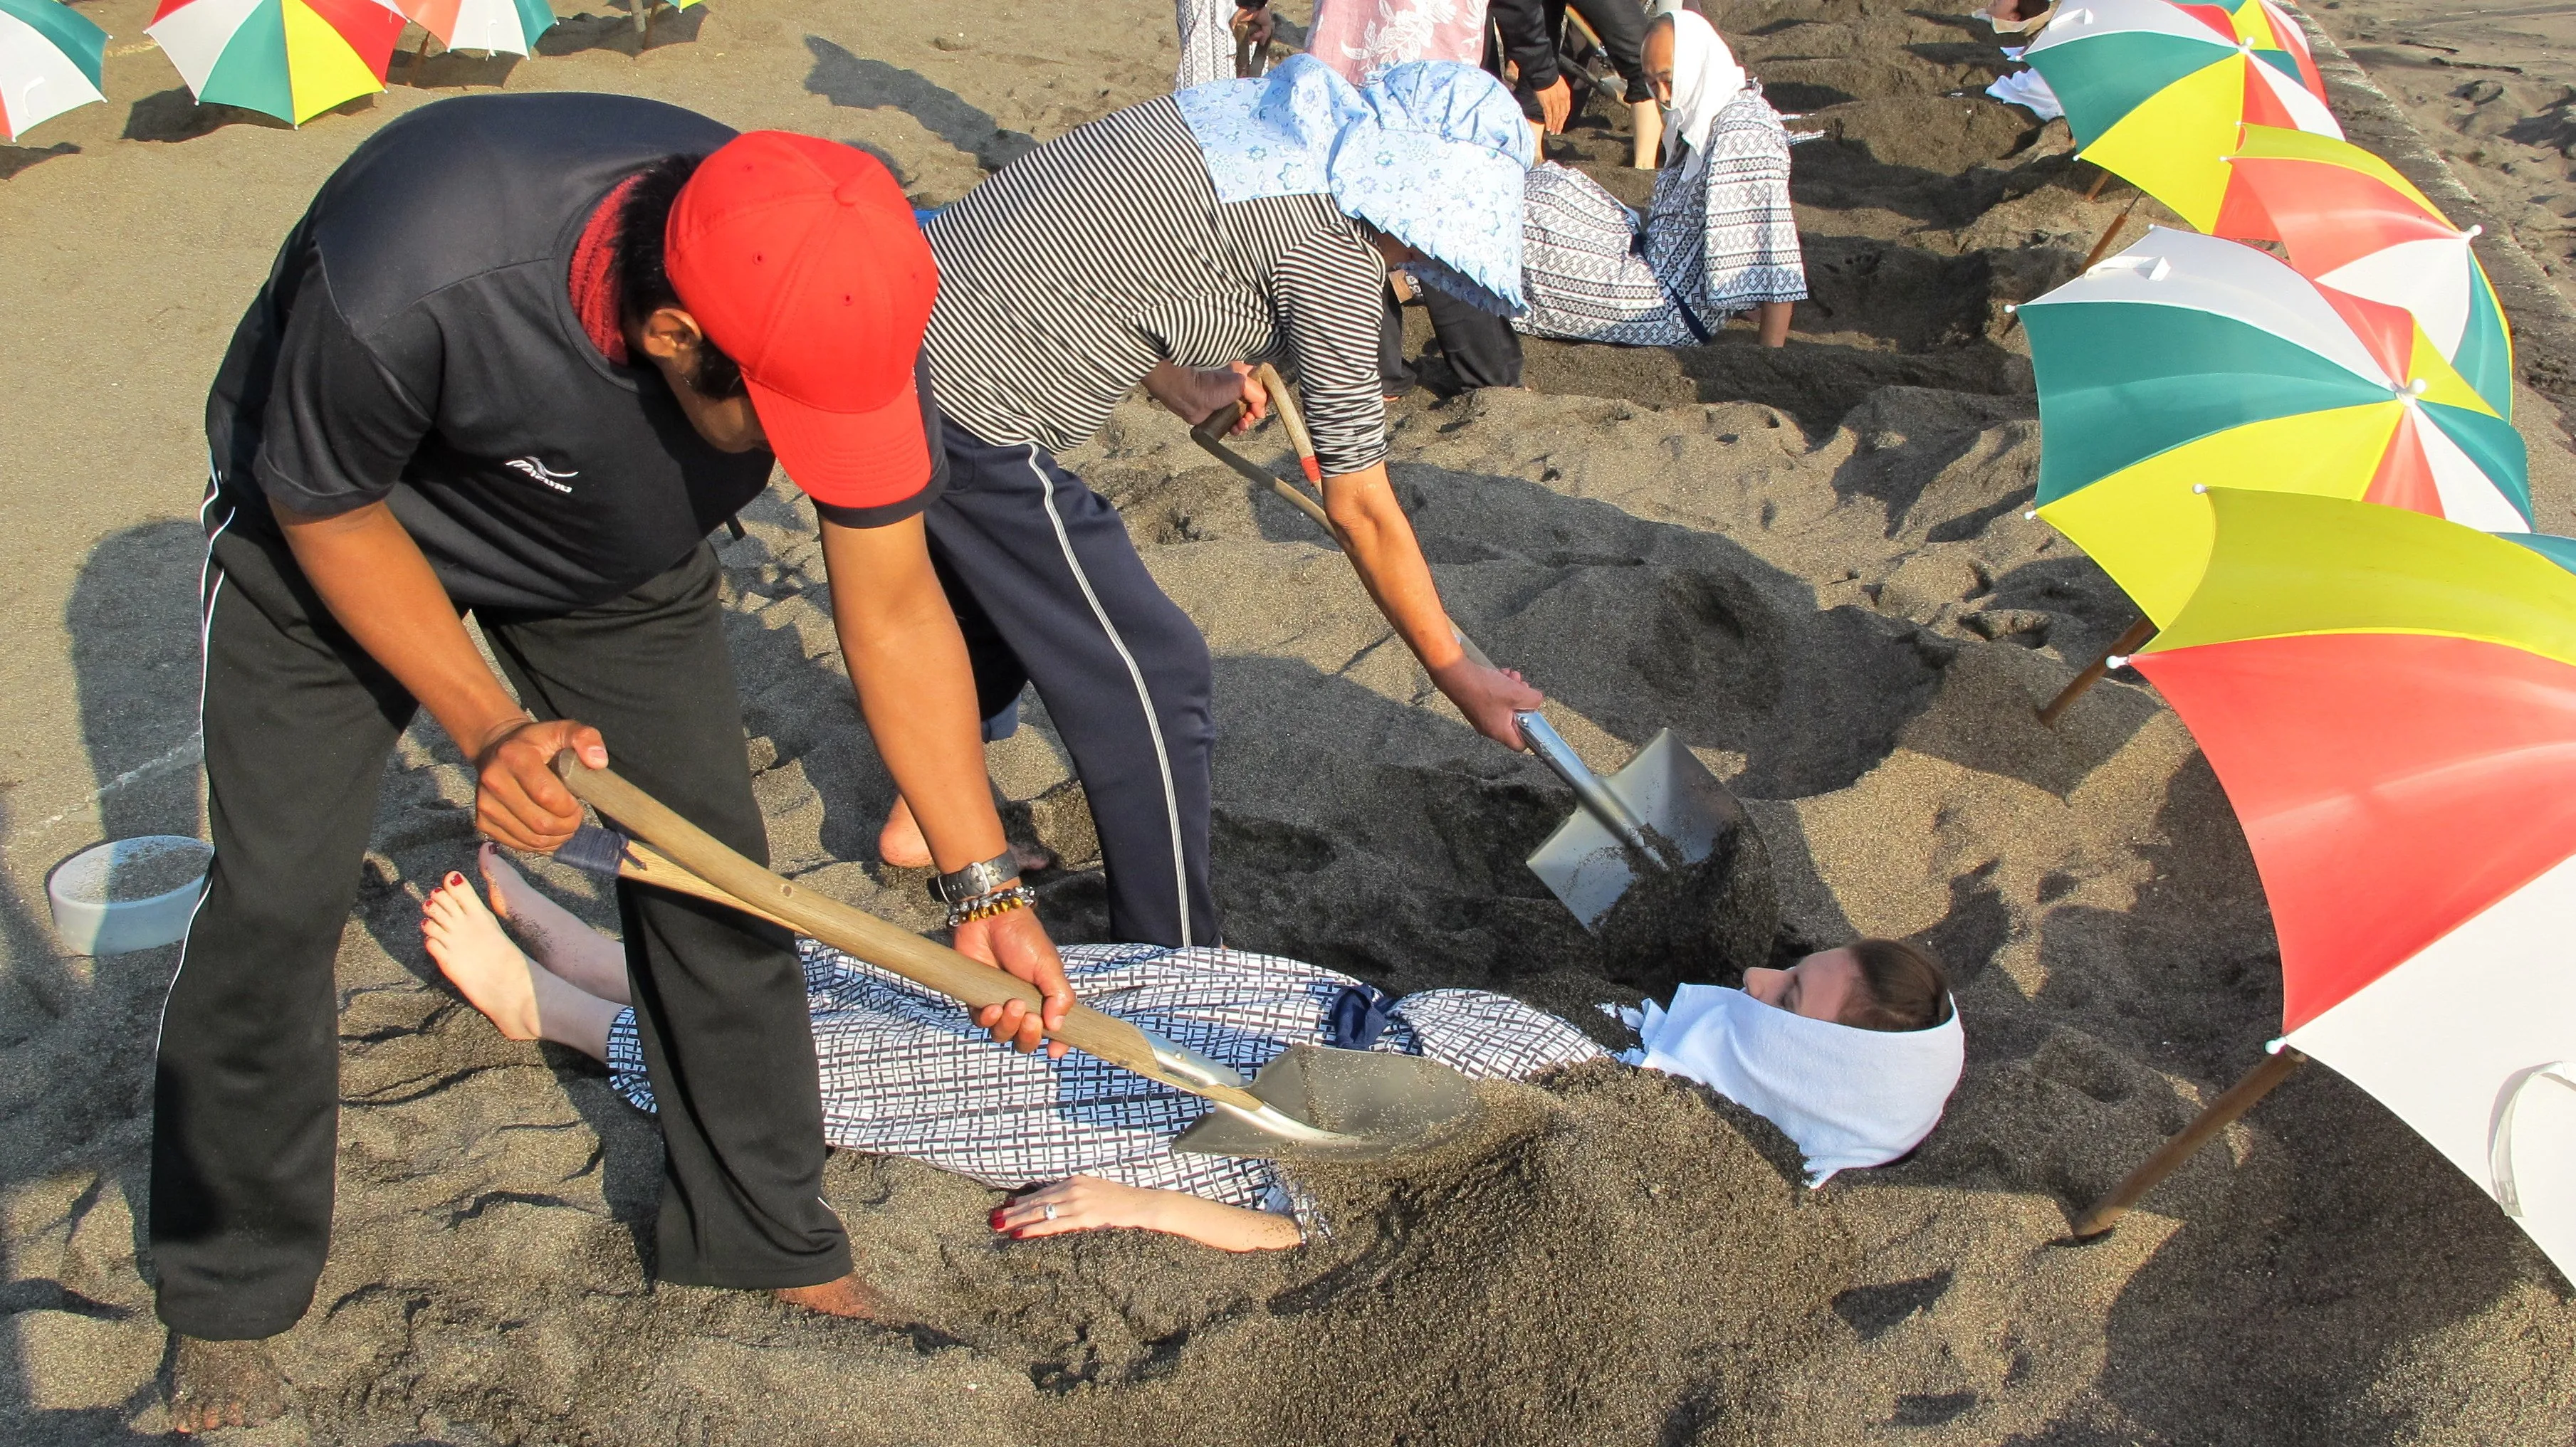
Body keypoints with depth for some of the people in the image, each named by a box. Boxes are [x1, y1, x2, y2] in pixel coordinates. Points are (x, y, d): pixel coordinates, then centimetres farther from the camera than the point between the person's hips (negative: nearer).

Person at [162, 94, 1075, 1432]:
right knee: (275, 903, -4)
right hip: (339, 528, -2)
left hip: (617, 555, 3)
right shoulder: (405, 277, -42)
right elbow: (324, 510, -20)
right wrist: (486, 725, -30)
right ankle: (228, 1299, 22)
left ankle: (768, 1243, 17)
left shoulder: (837, 320, -32)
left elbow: (895, 615, -20)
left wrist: (987, 885, -19)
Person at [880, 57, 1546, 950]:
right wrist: (1456, 673, 0)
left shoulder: (1259, 123, 11)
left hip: (902, 331, 10)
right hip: (969, 415, -10)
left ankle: (920, 813, 49)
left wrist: (1188, 392, 24)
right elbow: (1360, 507, -9)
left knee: (1002, 589, 31)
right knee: (1150, 677, -1)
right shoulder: (1332, 244, -14)